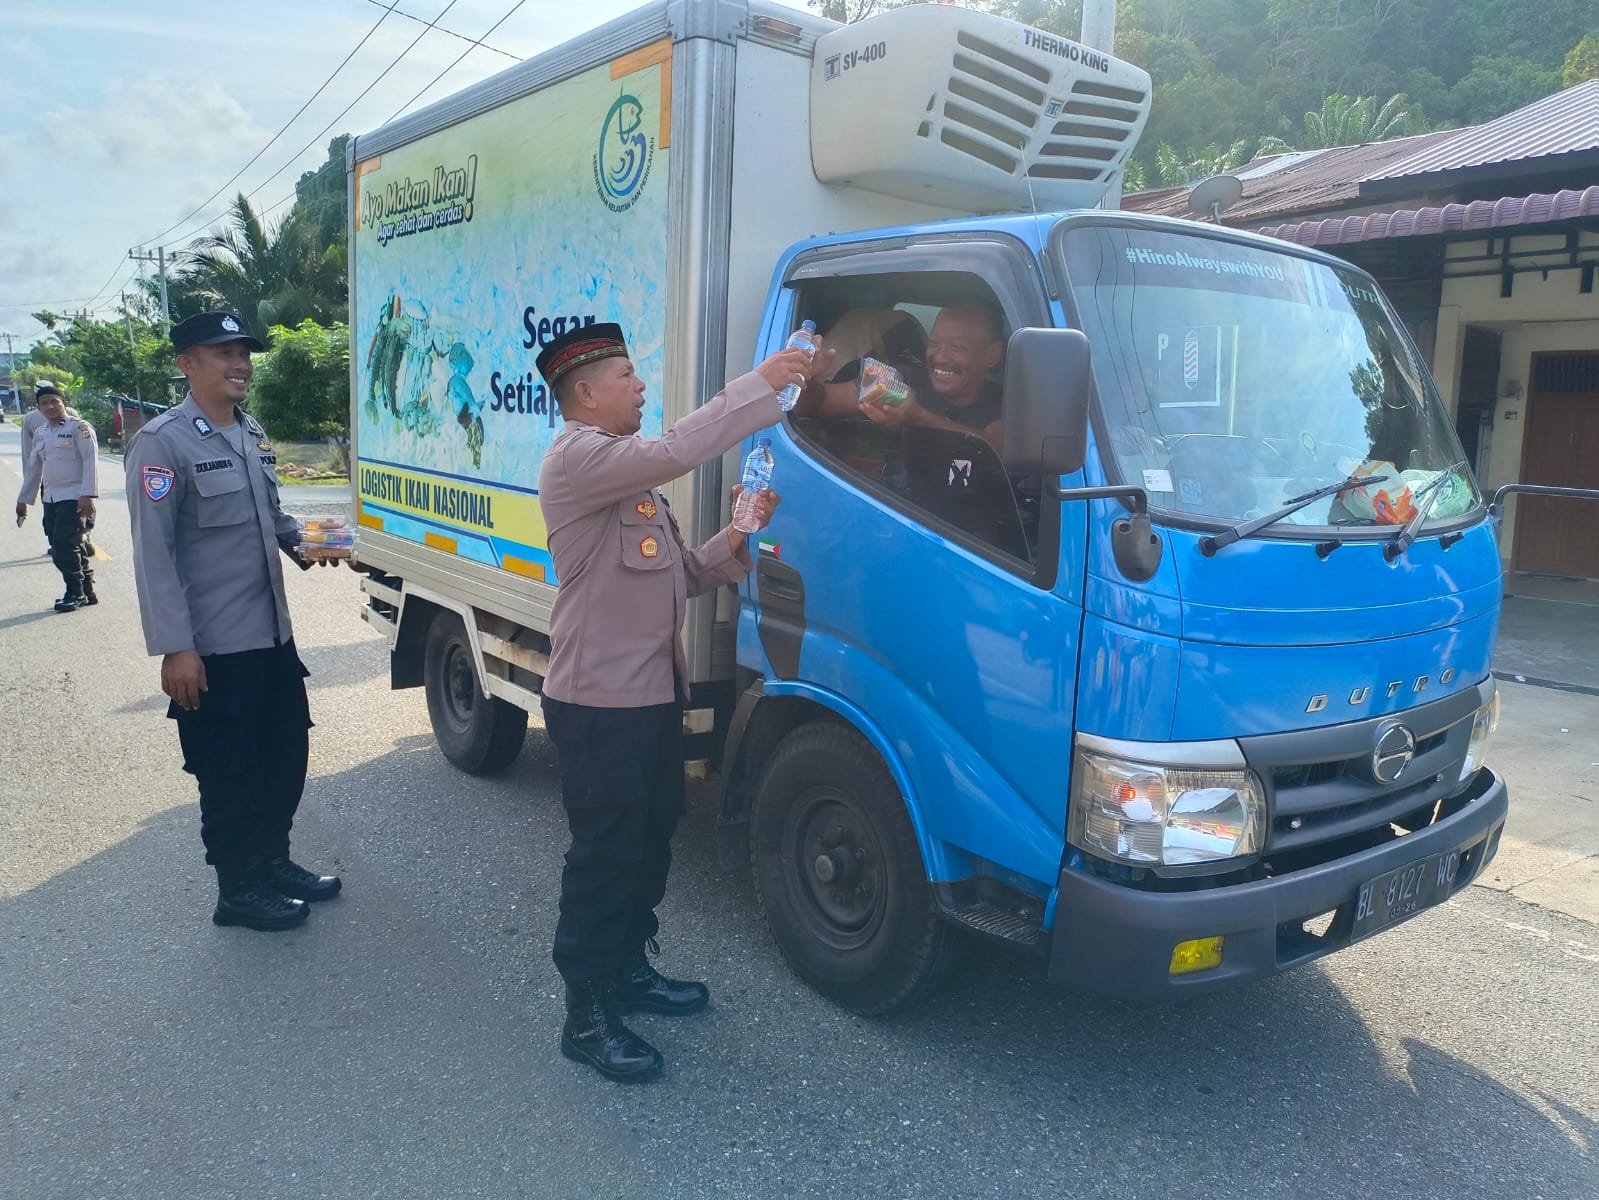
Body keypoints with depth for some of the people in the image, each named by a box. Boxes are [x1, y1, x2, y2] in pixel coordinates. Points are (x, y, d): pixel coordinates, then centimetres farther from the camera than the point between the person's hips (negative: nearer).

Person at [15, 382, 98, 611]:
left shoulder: (79, 428, -7)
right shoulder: (39, 433, 14)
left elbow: (91, 461, -14)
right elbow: (33, 467, 19)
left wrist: (87, 495, -21)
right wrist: (23, 499, 19)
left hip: (74, 498, -7)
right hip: (50, 498, 7)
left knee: (64, 546, -10)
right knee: (60, 547, 9)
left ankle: (76, 593, 4)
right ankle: (87, 591, 17)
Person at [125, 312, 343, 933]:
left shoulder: (253, 434, 11)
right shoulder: (162, 442, -14)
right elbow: (153, 552, -18)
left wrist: (303, 538, 3)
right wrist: (175, 647, -21)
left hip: (273, 634, 8)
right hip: (214, 648, -8)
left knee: (287, 756, 18)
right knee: (230, 775, 5)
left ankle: (273, 862, 36)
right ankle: (238, 892, 22)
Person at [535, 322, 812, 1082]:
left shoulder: (630, 475, 19)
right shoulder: (578, 459, -13)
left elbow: (680, 578, 16)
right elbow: (678, 451, -30)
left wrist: (734, 540, 1)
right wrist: (760, 383, -22)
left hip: (652, 695, 10)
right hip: (598, 703, -10)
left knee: (649, 844, 19)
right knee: (605, 857, -1)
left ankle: (626, 970, 36)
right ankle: (586, 1018, 12)